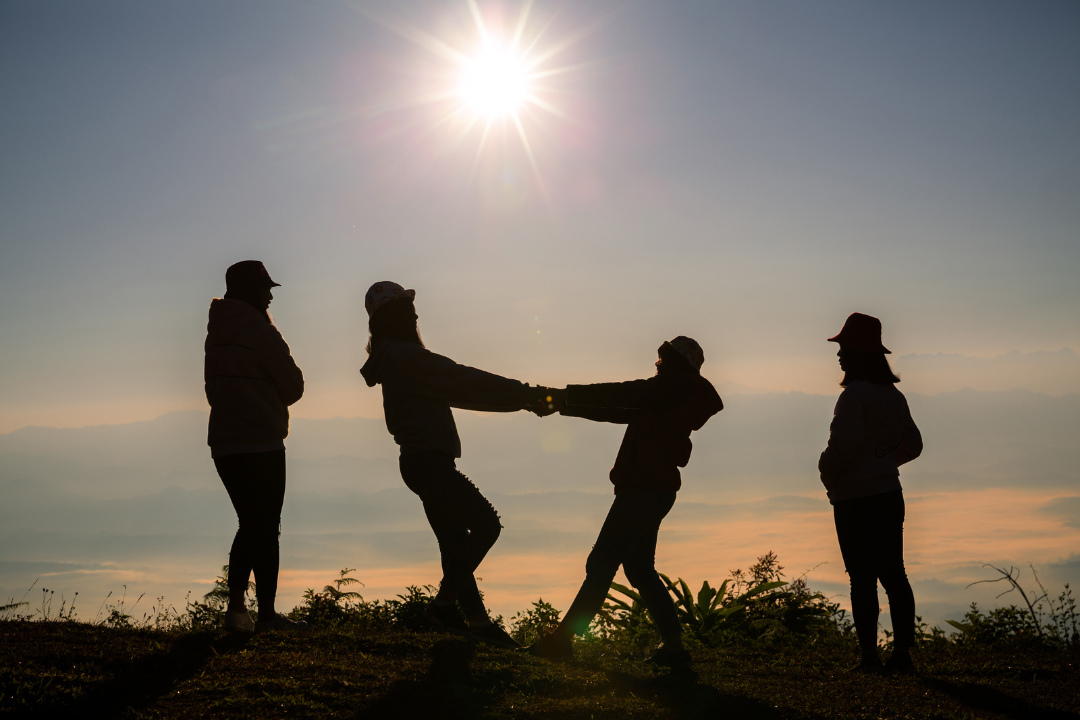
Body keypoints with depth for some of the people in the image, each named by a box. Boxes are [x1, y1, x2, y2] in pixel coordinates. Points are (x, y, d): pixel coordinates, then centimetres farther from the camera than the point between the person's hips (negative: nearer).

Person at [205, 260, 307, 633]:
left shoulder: (216, 333, 12)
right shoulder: (261, 333, -12)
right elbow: (293, 386, -8)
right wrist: (273, 401, 13)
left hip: (223, 445, 8)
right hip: (261, 445, -8)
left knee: (251, 525, 17)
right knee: (265, 529, -1)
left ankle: (236, 608, 14)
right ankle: (267, 614, 3)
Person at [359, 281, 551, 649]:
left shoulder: (396, 356, 18)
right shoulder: (404, 356, -14)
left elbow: (455, 388, 19)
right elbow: (465, 382, -16)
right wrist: (526, 394, -11)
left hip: (423, 462, 10)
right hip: (428, 462, -10)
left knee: (456, 542, 11)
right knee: (486, 524, -8)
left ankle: (477, 621, 15)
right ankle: (443, 604, -1)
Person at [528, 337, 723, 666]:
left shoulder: (677, 386, -9)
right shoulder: (664, 397, 20)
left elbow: (620, 395, -14)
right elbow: (617, 410, 19)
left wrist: (567, 395, -9)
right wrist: (563, 405, 15)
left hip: (645, 489, -10)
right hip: (651, 490, 10)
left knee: (602, 563, -7)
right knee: (639, 568, 13)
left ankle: (563, 639, -4)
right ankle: (673, 645, 14)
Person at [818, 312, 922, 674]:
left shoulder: (854, 394, -15)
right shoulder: (893, 395, 11)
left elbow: (844, 442, -25)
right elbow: (913, 444, 17)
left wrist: (827, 471, -7)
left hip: (855, 499, -8)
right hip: (889, 494, 8)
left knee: (862, 579, -3)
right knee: (894, 575, 10)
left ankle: (869, 654, -1)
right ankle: (902, 652, 13)